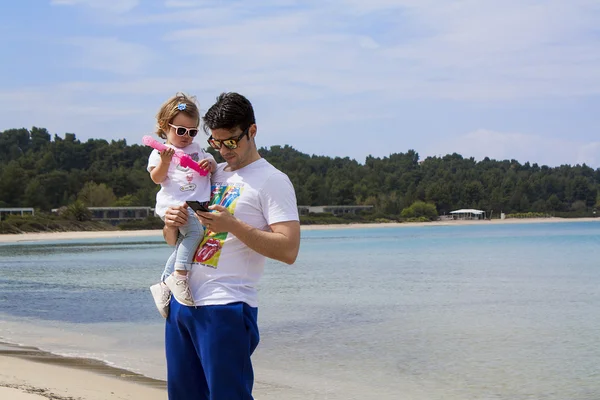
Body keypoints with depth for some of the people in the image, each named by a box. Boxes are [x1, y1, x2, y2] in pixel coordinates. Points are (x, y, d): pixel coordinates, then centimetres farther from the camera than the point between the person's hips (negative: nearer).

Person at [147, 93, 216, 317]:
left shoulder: (196, 149, 24)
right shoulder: (160, 153, 5)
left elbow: (213, 165, 26)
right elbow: (156, 178, -5)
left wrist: (209, 164, 3)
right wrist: (165, 161, -22)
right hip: (172, 203, -7)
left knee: (184, 244, 3)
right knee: (195, 230, -29)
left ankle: (163, 286, 12)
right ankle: (179, 277, -29)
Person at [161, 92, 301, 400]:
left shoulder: (272, 181, -4)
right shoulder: (210, 174, 18)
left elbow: (289, 250, -15)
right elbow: (173, 241, 22)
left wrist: (233, 225, -22)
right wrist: (171, 225, -2)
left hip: (225, 308, -7)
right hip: (181, 302, 7)